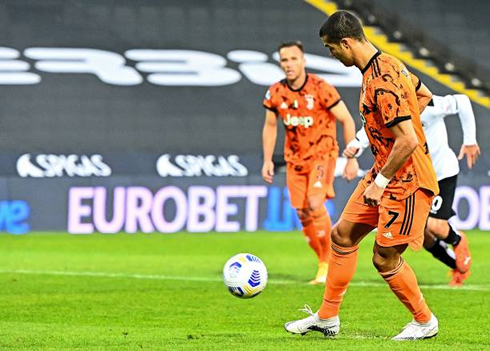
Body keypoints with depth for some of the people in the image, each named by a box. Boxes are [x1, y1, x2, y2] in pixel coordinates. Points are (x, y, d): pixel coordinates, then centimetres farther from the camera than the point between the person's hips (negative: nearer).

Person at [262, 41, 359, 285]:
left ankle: (328, 261, -8)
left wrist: (352, 159, -11)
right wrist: (267, 160, 5)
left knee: (315, 204, -23)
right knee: (303, 213, 1)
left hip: (322, 154, -5)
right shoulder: (276, 93, -3)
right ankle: (325, 264, 17)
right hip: (295, 158, 5)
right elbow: (270, 126, 12)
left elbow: (347, 120, -10)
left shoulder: (320, 88, -16)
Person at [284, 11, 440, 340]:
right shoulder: (387, 63, 5)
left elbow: (408, 140, -29)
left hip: (407, 180, -10)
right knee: (343, 235, 12)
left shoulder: (381, 83, -26)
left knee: (385, 258, -2)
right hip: (385, 172, 10)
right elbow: (424, 95, 21)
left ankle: (425, 322, 18)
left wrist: (380, 182, -20)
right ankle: (328, 317, 21)